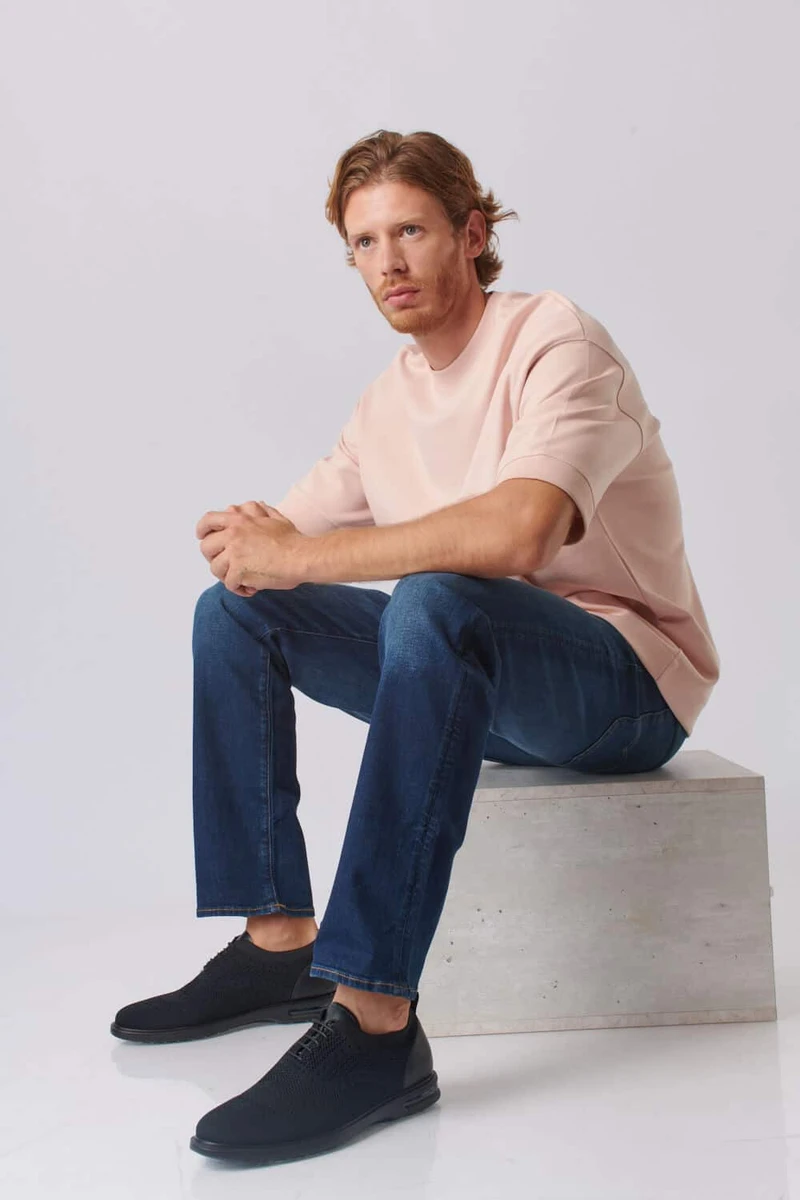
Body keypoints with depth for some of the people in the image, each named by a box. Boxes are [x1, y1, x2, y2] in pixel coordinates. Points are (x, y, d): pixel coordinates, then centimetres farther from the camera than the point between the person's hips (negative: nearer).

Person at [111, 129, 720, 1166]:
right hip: (478, 683, 8)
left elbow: (515, 535, -33)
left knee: (436, 603, -38)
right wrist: (247, 539, -12)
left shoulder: (556, 341, -14)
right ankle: (280, 942, -2)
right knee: (233, 613, 1)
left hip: (629, 680, -8)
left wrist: (294, 555, -26)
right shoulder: (392, 399, 11)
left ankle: (375, 1020, -40)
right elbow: (287, 533, 14)